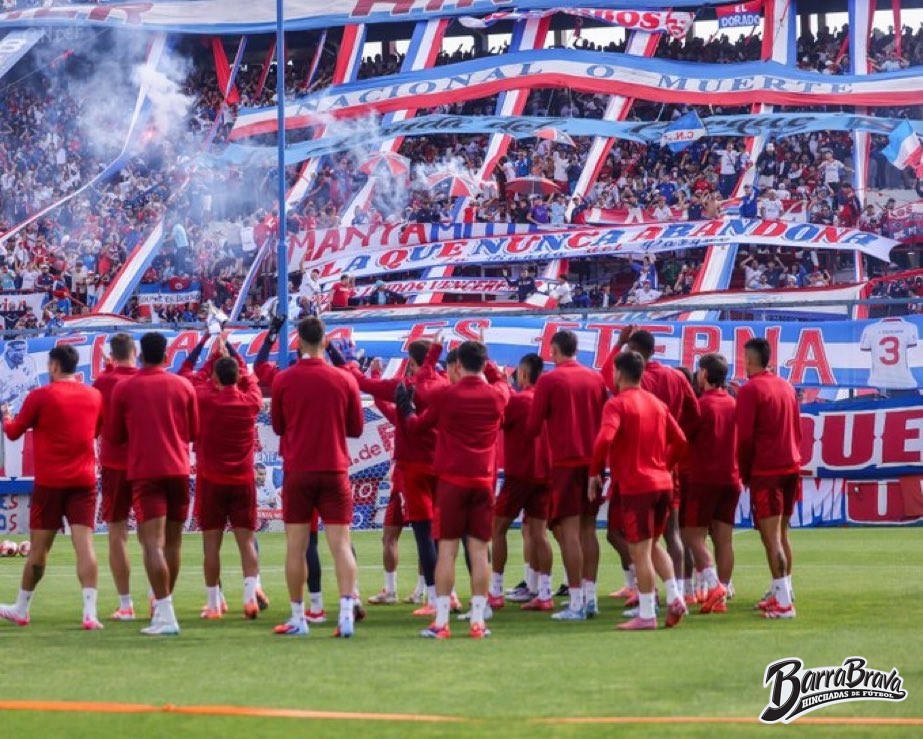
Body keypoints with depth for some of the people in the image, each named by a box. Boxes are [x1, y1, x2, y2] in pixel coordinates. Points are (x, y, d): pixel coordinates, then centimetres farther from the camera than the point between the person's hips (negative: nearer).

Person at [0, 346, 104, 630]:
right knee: (85, 545, -6)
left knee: (39, 548, 8)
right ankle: (90, 612, -19)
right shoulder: (94, 396, 5)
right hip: (84, 481, 2)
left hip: (49, 482, -2)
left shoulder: (40, 396, -7)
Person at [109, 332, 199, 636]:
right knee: (172, 542, 15)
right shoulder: (183, 386, 5)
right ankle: (164, 607, 23)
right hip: (178, 470, 3)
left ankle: (165, 614, -20)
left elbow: (115, 436, 7)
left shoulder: (124, 388, -1)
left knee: (153, 543, -10)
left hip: (144, 471, -3)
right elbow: (194, 432, 13)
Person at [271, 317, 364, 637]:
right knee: (340, 544, -2)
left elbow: (277, 426, 8)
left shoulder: (283, 380, -4)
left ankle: (298, 618, 8)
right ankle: (347, 614, -13)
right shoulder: (344, 380, -2)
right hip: (334, 471, 0)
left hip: (297, 472, 0)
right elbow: (356, 428, 7)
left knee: (296, 546, 6)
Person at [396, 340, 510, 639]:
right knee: (479, 550, 3)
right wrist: (484, 362, 25)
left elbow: (418, 424, 11)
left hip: (452, 480, -2)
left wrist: (406, 410, 29)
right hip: (484, 480, 2)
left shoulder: (445, 396, -6)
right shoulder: (497, 395, 2)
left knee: (447, 549, -1)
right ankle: (478, 620, 0)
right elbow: (501, 380, 28)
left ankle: (441, 622, -4)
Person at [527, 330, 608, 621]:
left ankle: (576, 602, -9)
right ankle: (590, 597, 10)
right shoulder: (596, 379, 7)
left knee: (569, 530, -5)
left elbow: (532, 427, -4)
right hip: (593, 460, 5)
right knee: (588, 529, 11)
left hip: (565, 461, -5)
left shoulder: (548, 381, -7)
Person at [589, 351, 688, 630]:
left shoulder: (617, 404, -9)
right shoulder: (657, 403, 12)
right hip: (662, 483, 7)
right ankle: (674, 597, 5)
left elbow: (604, 439, -23)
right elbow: (680, 440, 12)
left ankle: (646, 615, -1)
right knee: (653, 545, 20)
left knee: (640, 551, -3)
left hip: (635, 486, -7)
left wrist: (595, 473, -11)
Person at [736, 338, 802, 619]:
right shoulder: (787, 388, 12)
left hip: (765, 471, -7)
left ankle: (783, 602, -15)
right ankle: (782, 593, 20)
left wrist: (745, 472, -1)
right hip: (791, 467, 7)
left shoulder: (750, 390, -10)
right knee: (782, 534, 16)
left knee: (771, 537, -9)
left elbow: (744, 437, -12)